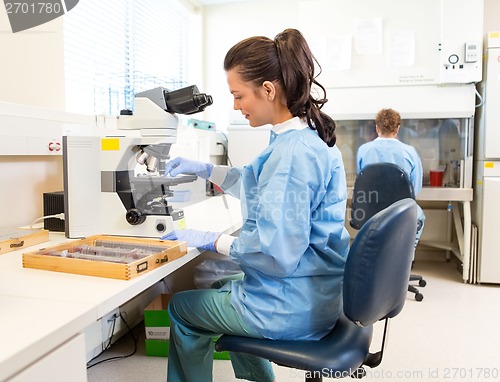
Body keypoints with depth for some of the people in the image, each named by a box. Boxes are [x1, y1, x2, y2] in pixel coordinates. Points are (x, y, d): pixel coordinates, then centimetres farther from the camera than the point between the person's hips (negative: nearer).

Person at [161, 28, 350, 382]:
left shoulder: (293, 151, -28)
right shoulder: (311, 137, 3)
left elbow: (277, 253, -30)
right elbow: (267, 190, 18)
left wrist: (211, 240, -17)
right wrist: (205, 170, 14)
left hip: (293, 307, -9)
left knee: (182, 305, 12)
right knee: (224, 282, 34)